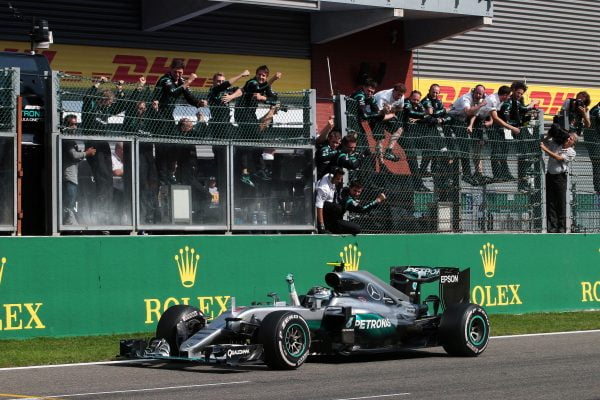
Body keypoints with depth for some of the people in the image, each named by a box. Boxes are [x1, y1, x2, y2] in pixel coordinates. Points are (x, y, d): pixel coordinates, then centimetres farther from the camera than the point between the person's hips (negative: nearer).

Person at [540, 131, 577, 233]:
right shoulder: (555, 144, 11)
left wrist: (545, 149, -16)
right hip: (550, 175, 3)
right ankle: (552, 228, 1)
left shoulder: (571, 152, -1)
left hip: (560, 177, -3)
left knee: (561, 203, -4)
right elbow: (543, 141, 20)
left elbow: (559, 158, -14)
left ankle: (561, 228, 2)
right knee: (550, 203, 0)